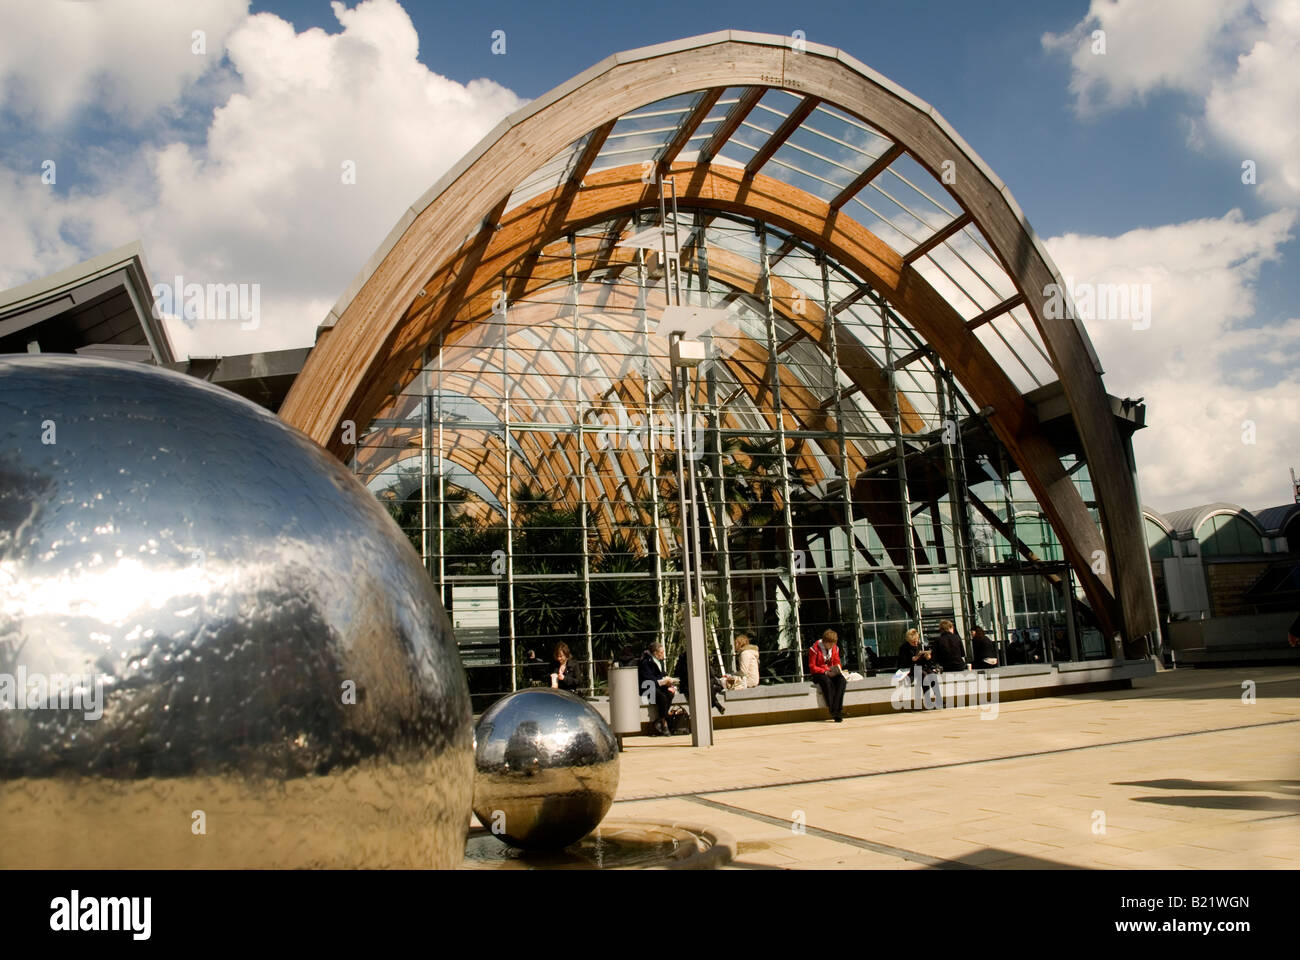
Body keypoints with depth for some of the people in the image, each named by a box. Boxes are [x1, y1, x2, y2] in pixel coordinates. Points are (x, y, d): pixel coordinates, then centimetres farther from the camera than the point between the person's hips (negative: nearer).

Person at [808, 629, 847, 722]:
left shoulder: (835, 648, 5)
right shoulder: (815, 649, -12)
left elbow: (837, 663, 13)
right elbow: (812, 667, -11)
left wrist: (839, 670, -11)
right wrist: (826, 672, -23)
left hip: (832, 673, 5)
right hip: (818, 675, -5)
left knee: (842, 680, -29)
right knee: (827, 681, -39)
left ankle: (836, 710, -34)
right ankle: (832, 711, -38)